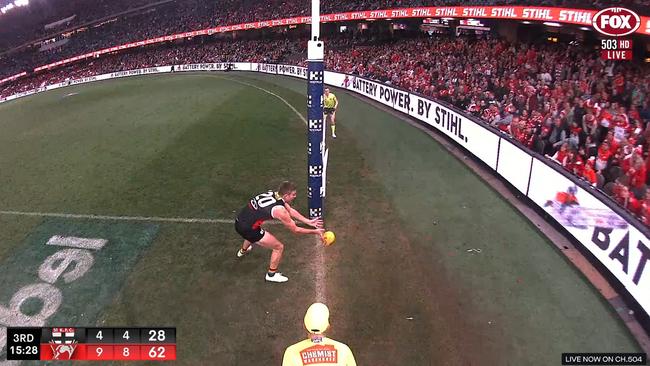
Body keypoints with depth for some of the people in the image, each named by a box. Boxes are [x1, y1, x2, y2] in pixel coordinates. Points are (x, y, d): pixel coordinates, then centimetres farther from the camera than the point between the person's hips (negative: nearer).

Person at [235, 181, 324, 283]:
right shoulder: (279, 210, -24)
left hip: (239, 221, 9)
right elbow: (295, 230, -12)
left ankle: (243, 251, 75)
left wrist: (309, 222, 8)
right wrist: (315, 231, -2)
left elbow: (291, 210, 9)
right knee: (279, 247, 2)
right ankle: (271, 274, 22)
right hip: (248, 229, -9)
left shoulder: (272, 193, -1)